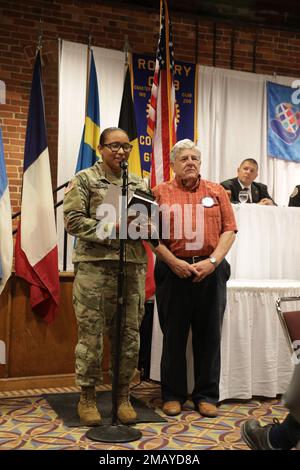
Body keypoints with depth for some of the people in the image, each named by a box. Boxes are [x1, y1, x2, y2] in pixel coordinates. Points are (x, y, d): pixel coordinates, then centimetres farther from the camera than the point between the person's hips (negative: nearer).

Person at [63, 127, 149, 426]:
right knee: (91, 336, 1)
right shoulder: (84, 180, 3)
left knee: (130, 336, 8)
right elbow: (73, 221, -6)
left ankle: (123, 395, 22)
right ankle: (87, 397, 17)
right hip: (94, 267, -4)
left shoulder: (139, 184, 17)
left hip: (133, 267, 4)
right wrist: (112, 229, -14)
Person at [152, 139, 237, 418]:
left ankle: (207, 395, 20)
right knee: (174, 335, 7)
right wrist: (174, 262, -12)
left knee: (209, 334, 7)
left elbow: (229, 230, 3)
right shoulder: (160, 193, 5)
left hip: (211, 270, 2)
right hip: (173, 269, -1)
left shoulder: (216, 192, 10)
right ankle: (172, 395, 19)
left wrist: (212, 261, -9)